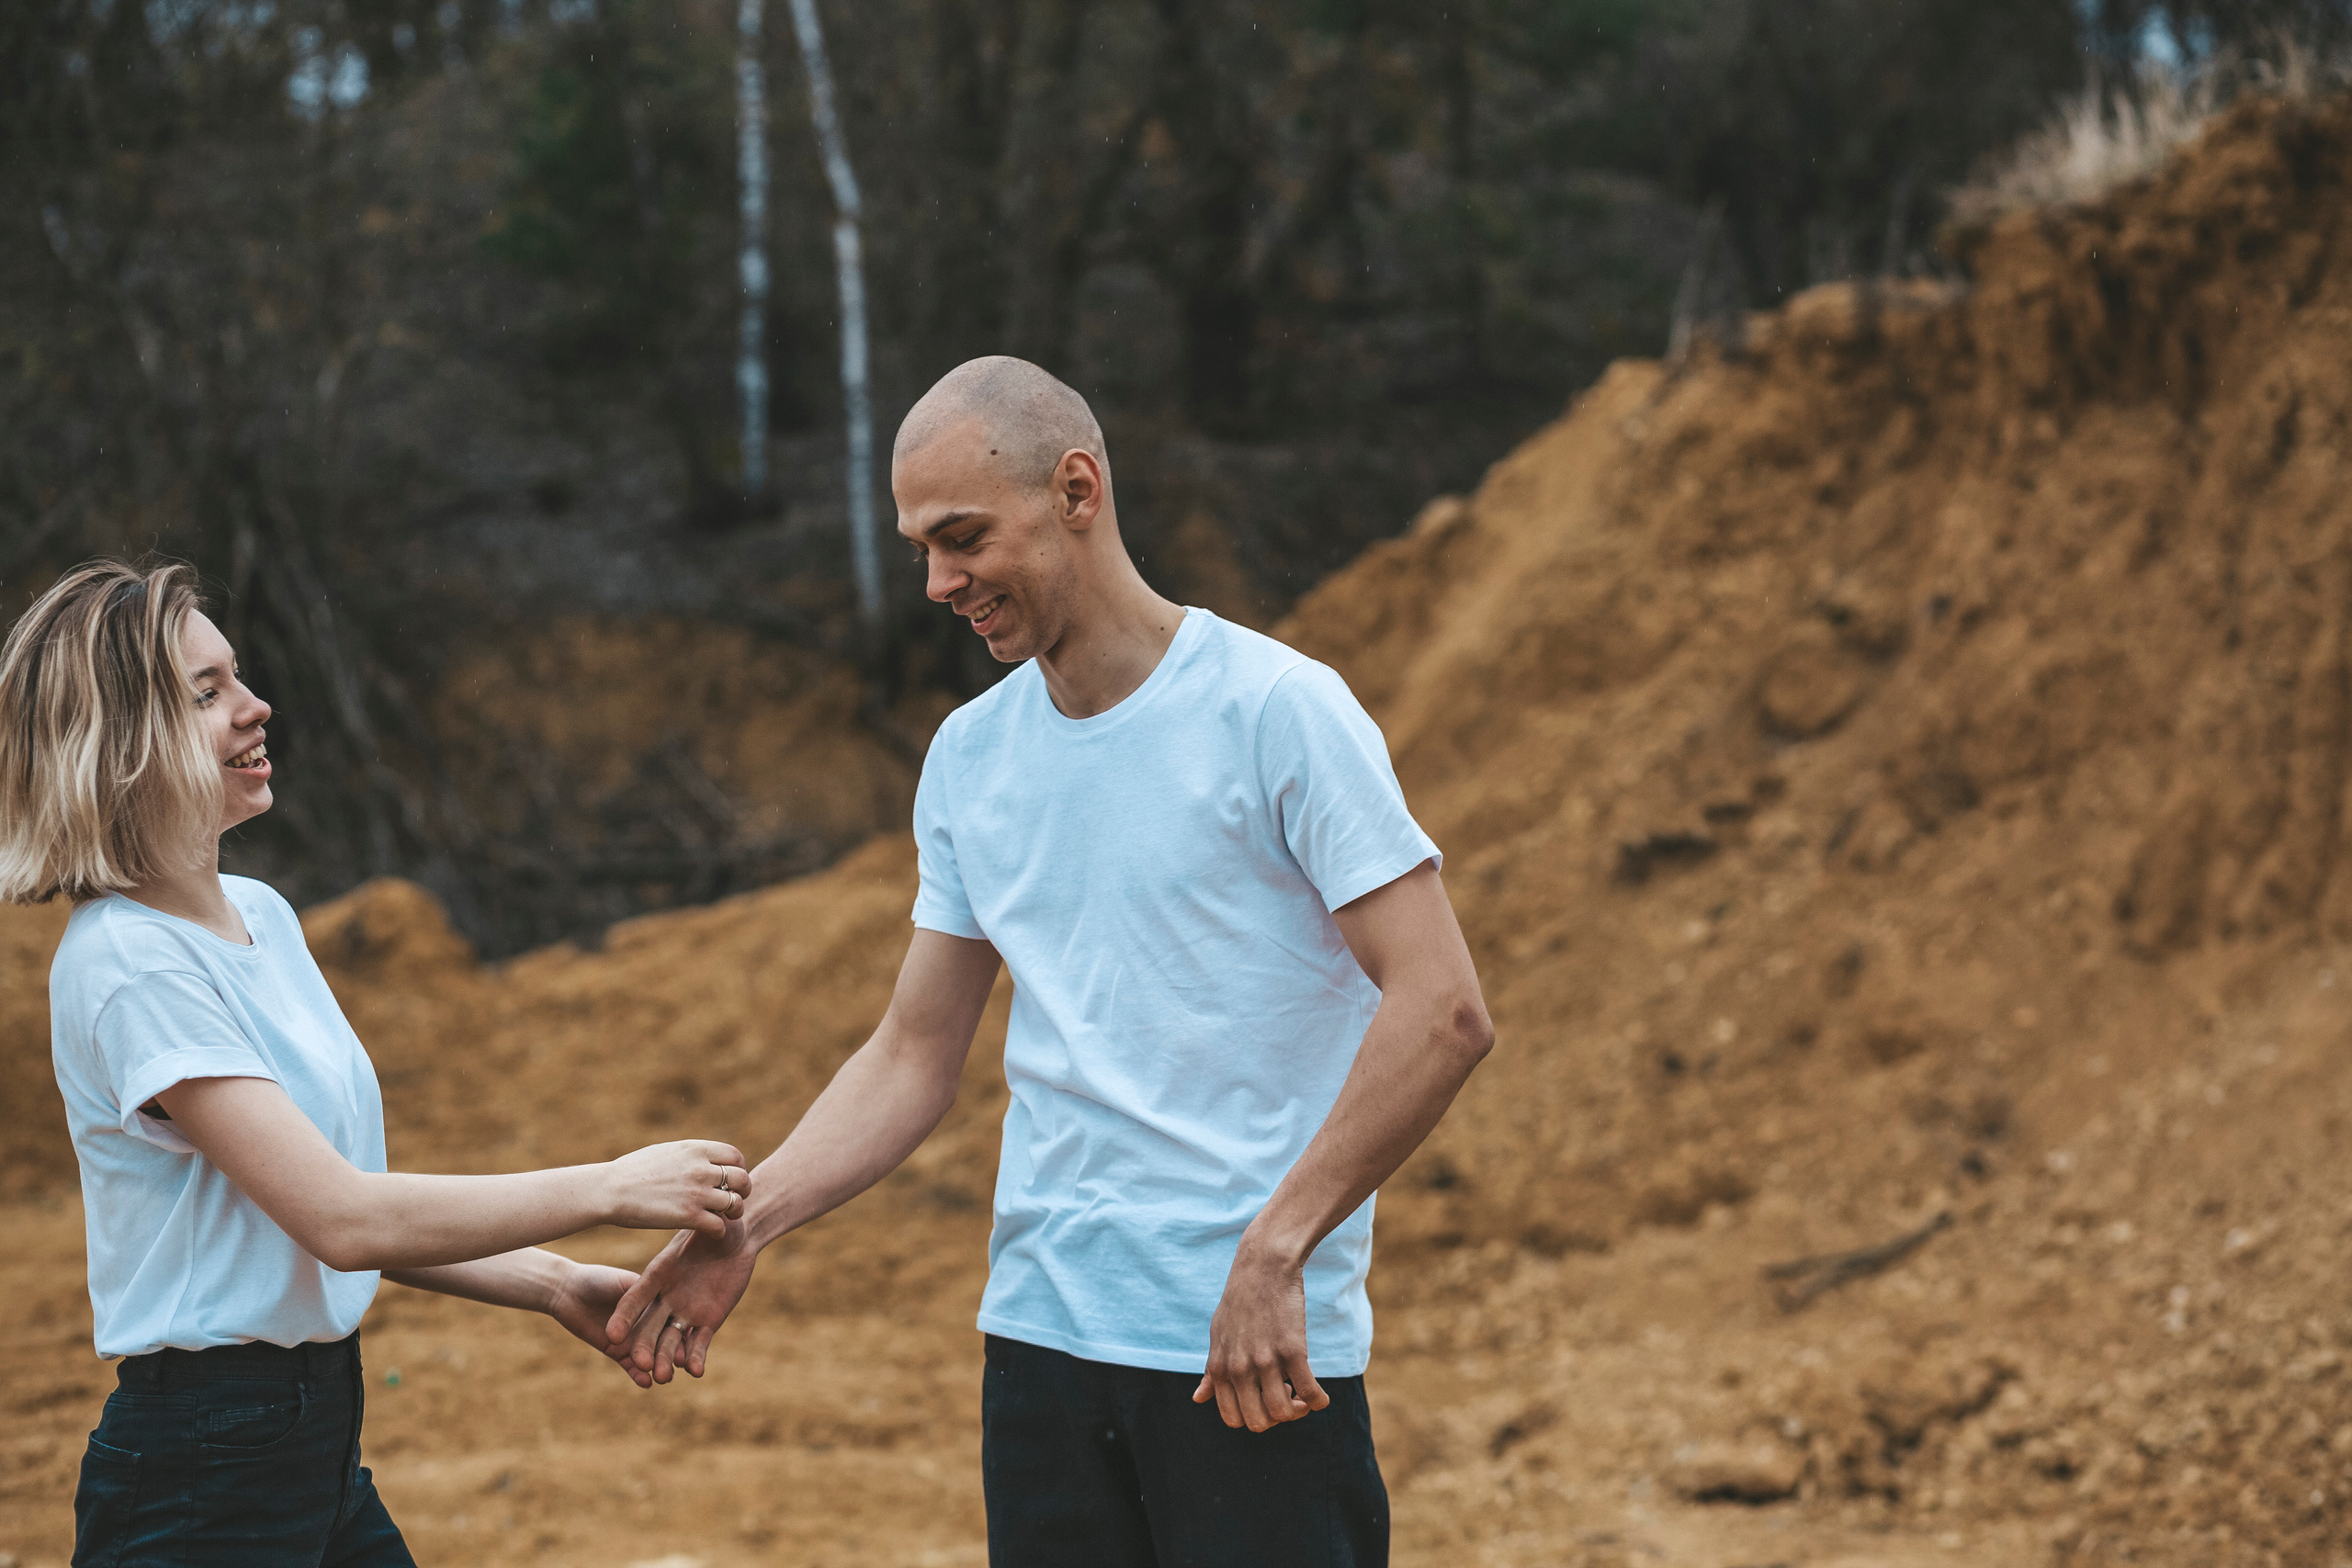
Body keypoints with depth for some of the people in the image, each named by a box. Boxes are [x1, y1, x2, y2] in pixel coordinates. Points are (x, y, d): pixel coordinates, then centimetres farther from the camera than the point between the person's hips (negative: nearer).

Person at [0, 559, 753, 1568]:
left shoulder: (261, 916, 11)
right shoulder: (127, 965, -18)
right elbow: (340, 1218, -22)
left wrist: (550, 1284, 5)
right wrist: (610, 1190, -17)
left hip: (317, 1447, 8)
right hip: (200, 1482, -8)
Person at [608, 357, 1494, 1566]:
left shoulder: (1278, 708, -9)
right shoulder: (968, 757, 10)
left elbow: (1442, 1012, -15)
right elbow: (914, 1055, 14)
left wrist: (1274, 1253, -18)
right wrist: (744, 1223, 1)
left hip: (1259, 1359, -5)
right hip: (1041, 1332, 6)